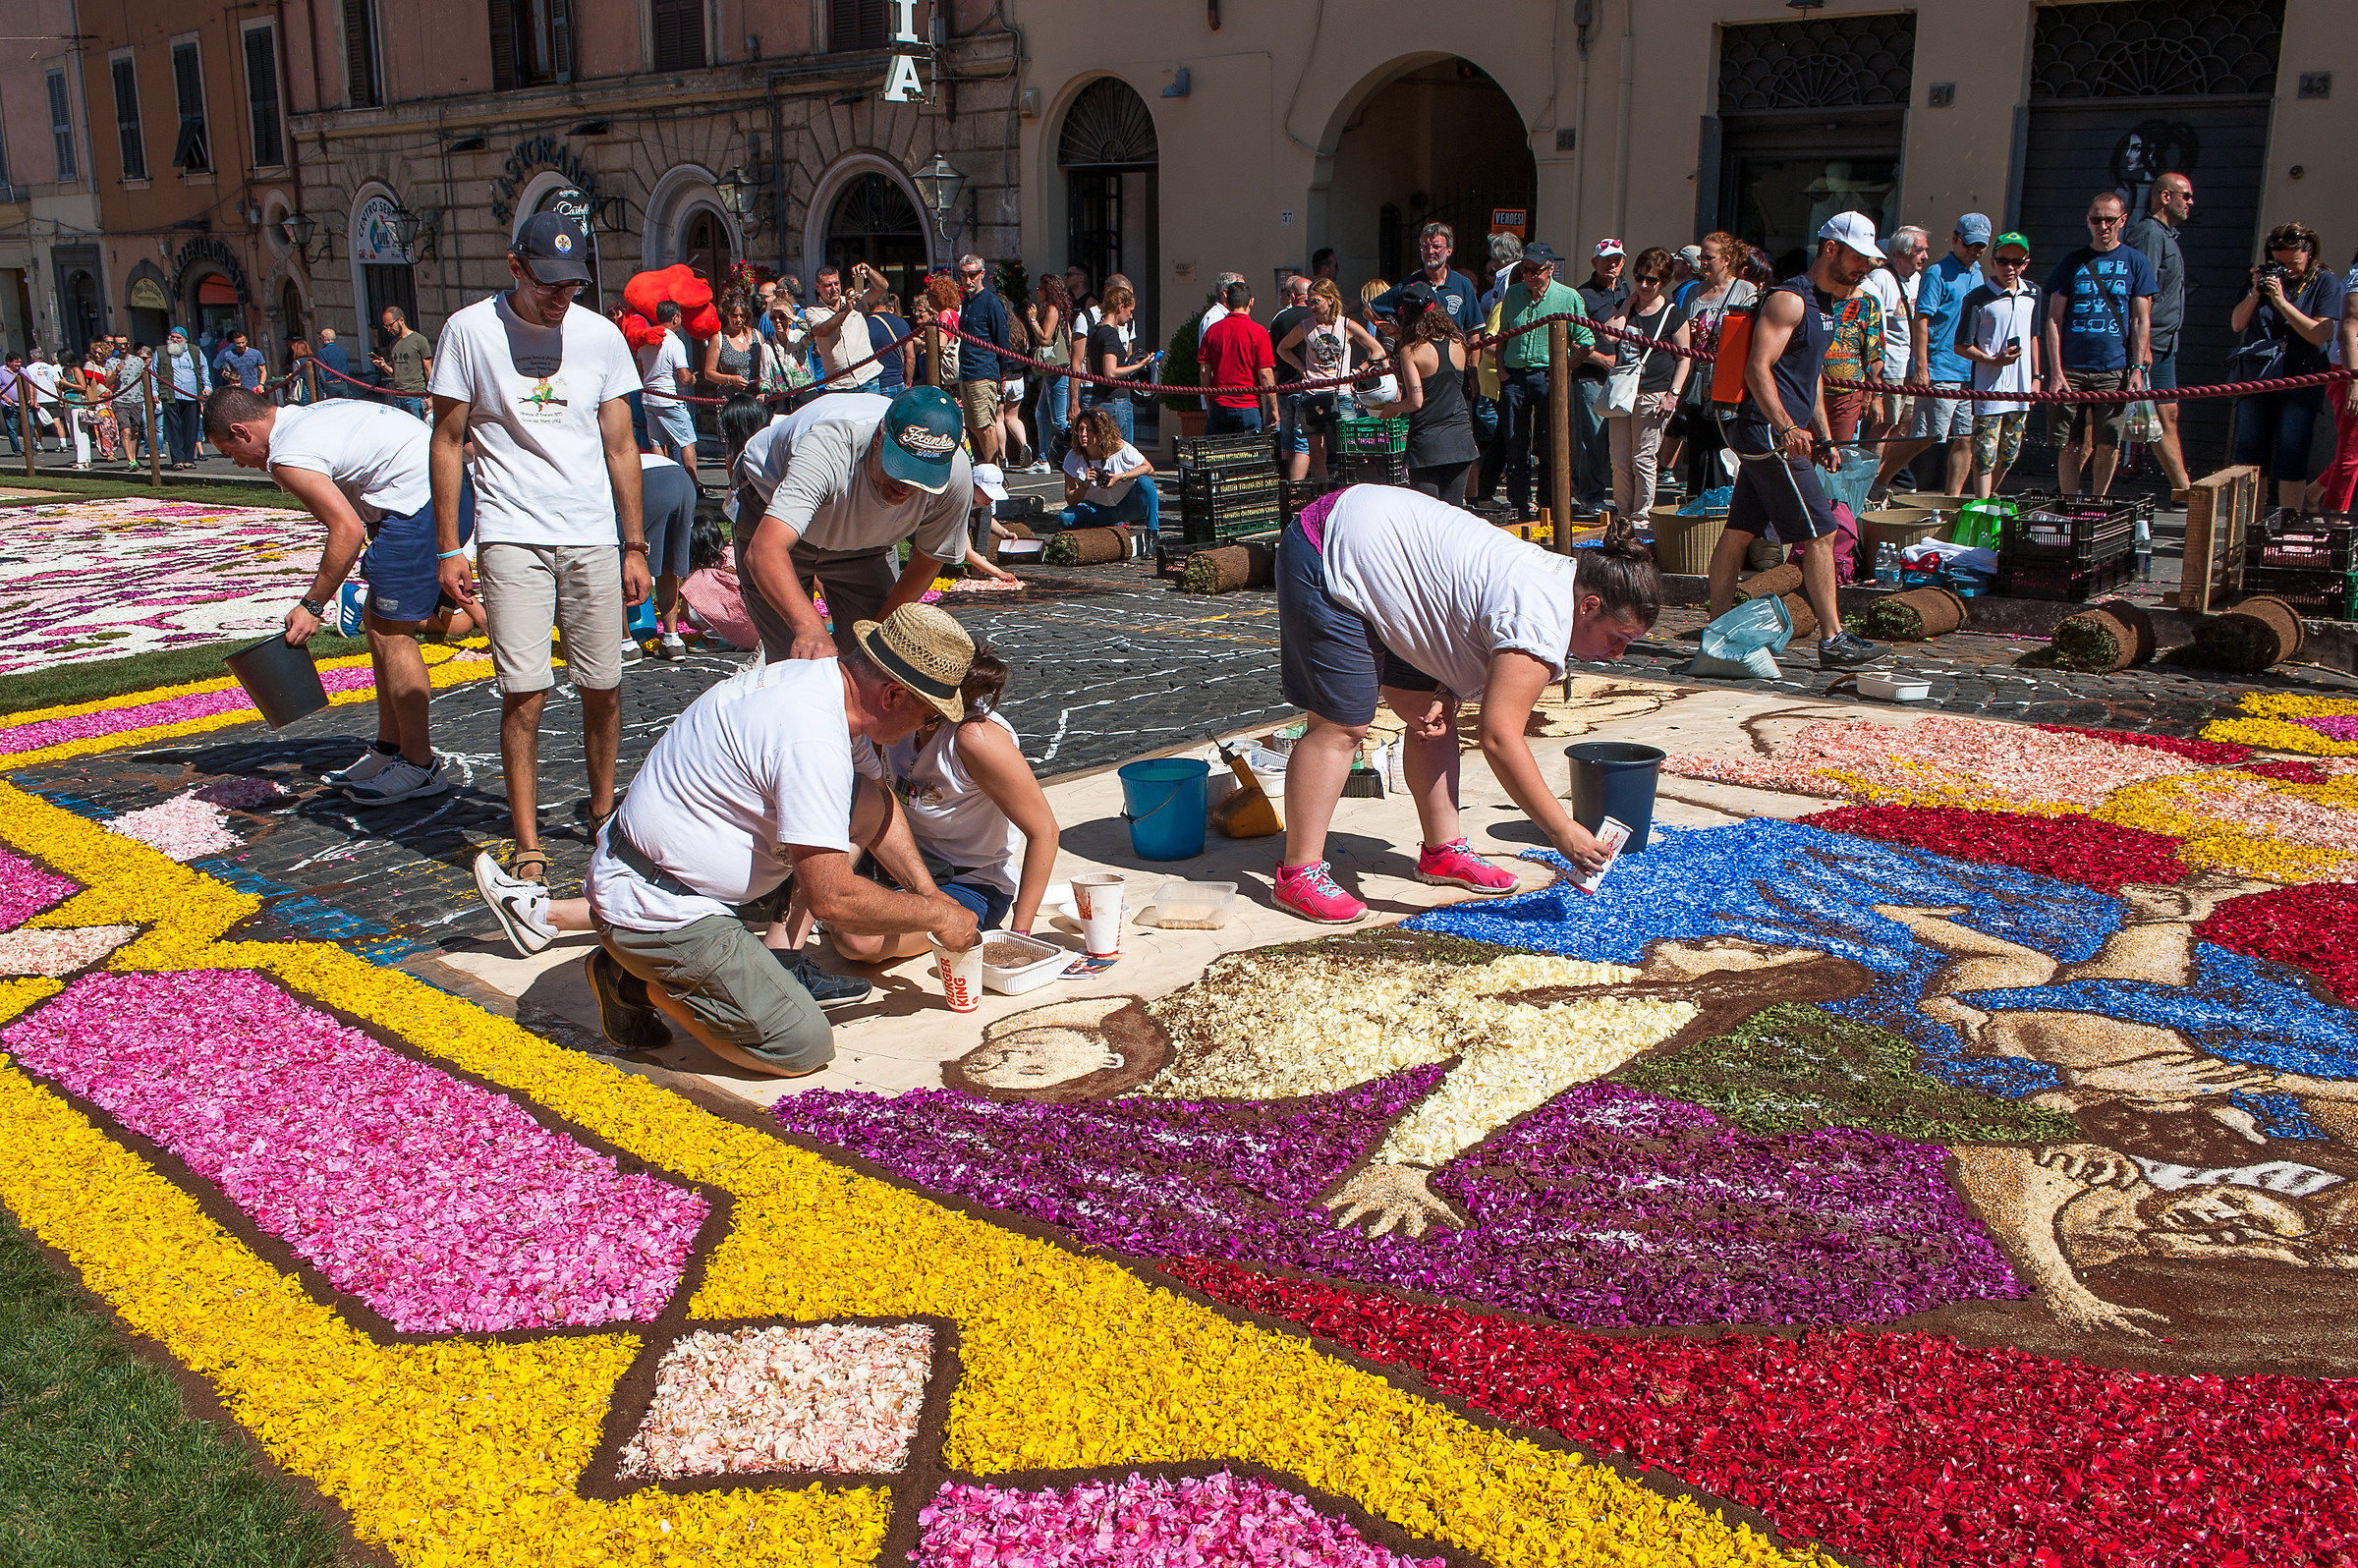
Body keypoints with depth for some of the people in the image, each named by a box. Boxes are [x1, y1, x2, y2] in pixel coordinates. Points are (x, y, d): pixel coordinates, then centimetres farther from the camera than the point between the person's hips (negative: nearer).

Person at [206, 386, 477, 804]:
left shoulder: (288, 457, -9)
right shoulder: (312, 415, 21)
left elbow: (348, 530, -17)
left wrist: (313, 604, -9)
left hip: (421, 502, -11)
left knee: (391, 633, -3)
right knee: (379, 622, 17)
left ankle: (420, 765, 4)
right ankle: (391, 749, 24)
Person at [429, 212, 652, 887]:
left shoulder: (601, 335, 6)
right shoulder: (469, 330, -1)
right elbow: (449, 440, 3)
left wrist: (635, 546, 9)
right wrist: (448, 548, 0)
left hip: (595, 536, 3)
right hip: (512, 537, -2)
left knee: (602, 686, 6)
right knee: (524, 694, -7)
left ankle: (603, 810, 27)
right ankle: (528, 847, 0)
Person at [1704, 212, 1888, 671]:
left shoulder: (1823, 303, 20)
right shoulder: (1789, 299, -12)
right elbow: (1758, 368, -22)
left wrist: (1824, 437, 21)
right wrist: (1787, 427, -31)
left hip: (1779, 437, 10)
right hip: (1770, 435, -10)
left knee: (1740, 531, 11)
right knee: (1820, 532, -9)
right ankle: (1833, 640, -5)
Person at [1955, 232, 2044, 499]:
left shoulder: (2032, 292, 10)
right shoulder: (1978, 298, -8)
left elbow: (2033, 336, 21)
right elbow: (1961, 346, -5)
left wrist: (2036, 377, 18)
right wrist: (1994, 361, -18)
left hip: (2021, 387, 6)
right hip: (1989, 390, -6)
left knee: (2009, 454, 12)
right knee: (1985, 455, -8)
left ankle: (1990, 497, 30)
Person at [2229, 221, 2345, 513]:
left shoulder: (2325, 282, 2)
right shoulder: (2267, 276, 13)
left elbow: (2320, 335, -10)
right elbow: (2237, 324, 9)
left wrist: (2281, 302, -16)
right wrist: (2255, 293, -7)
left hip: (2300, 382, -4)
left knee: (2291, 463, -8)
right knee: (2249, 460, 1)